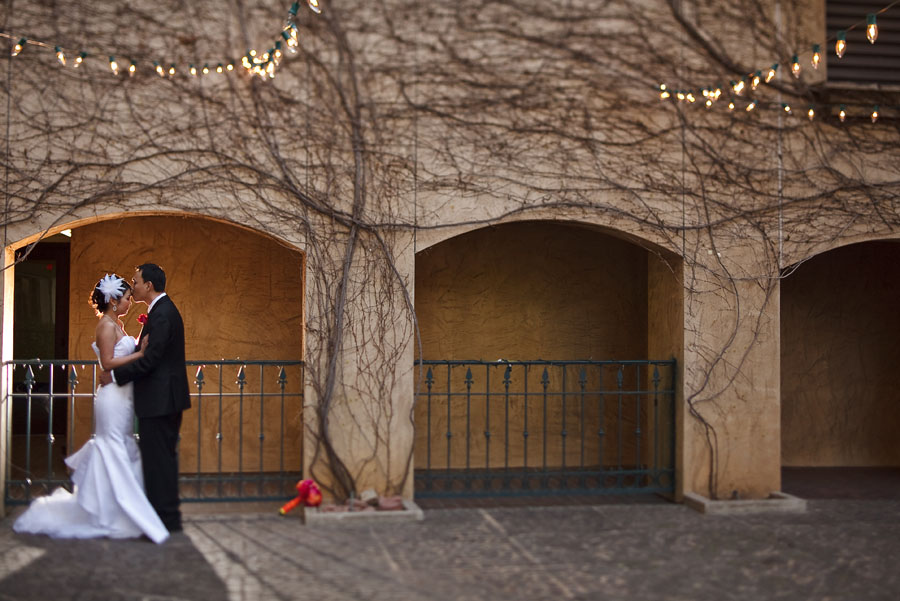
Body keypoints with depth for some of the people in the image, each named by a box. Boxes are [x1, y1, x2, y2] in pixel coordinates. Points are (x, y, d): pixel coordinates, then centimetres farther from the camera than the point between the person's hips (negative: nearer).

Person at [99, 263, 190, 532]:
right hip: (166, 398, 11)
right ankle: (168, 514, 23)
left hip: (159, 399, -11)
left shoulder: (161, 314, -17)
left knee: (159, 458, -5)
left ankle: (166, 518, 1)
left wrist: (115, 375, -14)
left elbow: (150, 359, -22)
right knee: (164, 457, 15)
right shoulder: (164, 310, 15)